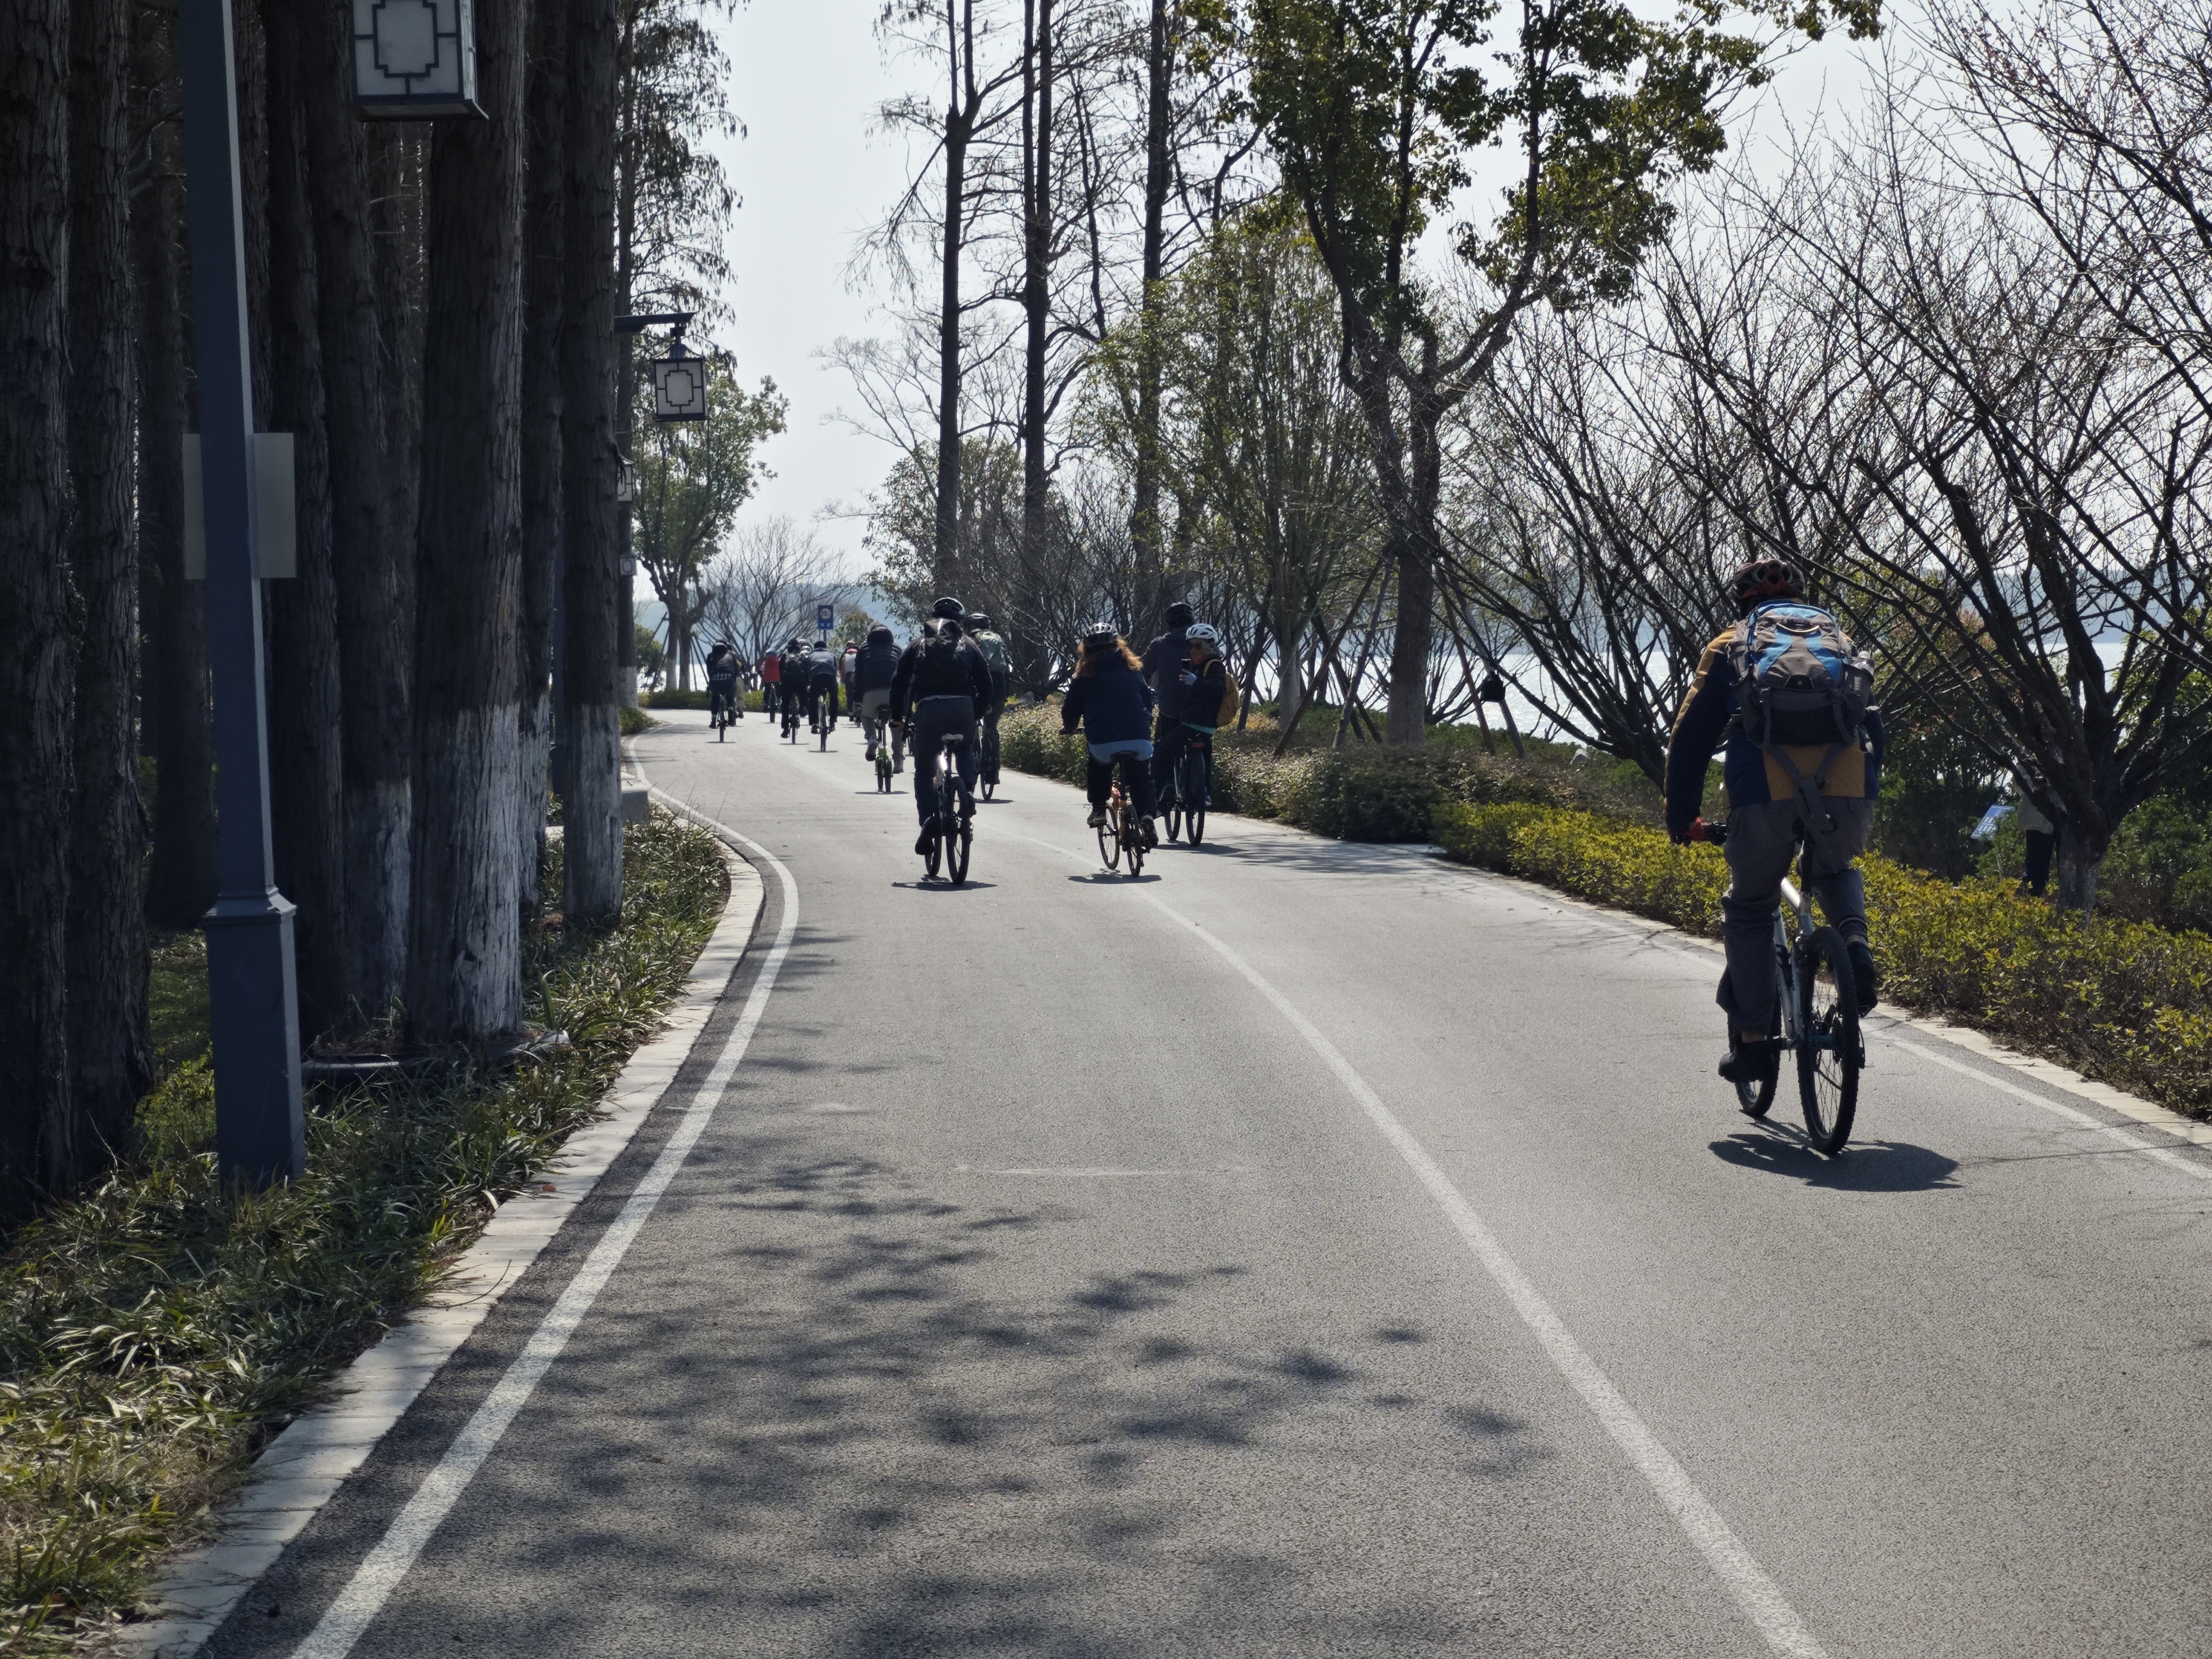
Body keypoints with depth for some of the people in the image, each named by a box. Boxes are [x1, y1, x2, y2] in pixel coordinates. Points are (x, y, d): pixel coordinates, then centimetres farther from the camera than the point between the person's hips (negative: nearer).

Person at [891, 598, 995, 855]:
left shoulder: (919, 645, 18)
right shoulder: (968, 646, 20)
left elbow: (899, 682, 11)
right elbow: (986, 684, 14)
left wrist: (897, 715, 21)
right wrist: (976, 712, 25)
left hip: (928, 709, -1)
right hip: (963, 707, 1)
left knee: (924, 770, 14)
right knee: (967, 751, 31)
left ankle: (929, 817, -7)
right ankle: (968, 793, 5)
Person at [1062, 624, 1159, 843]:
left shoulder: (1085, 675, 8)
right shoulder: (1133, 669, 14)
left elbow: (1071, 710, 14)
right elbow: (1148, 700, 22)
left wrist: (1069, 728, 36)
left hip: (1102, 742, -1)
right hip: (1138, 741, 1)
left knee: (1097, 767, 31)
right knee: (1141, 777, 24)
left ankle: (1098, 809, 21)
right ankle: (1146, 814, 2)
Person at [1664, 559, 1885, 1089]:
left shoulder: (1731, 647, 23)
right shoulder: (1840, 641, 30)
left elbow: (1691, 736, 20)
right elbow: (1870, 726, 34)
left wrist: (1681, 817, 27)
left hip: (1766, 792, -2)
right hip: (1849, 788, 2)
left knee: (1749, 910, 18)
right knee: (1834, 872, 34)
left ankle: (1752, 1041, 15)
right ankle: (1856, 943, 5)